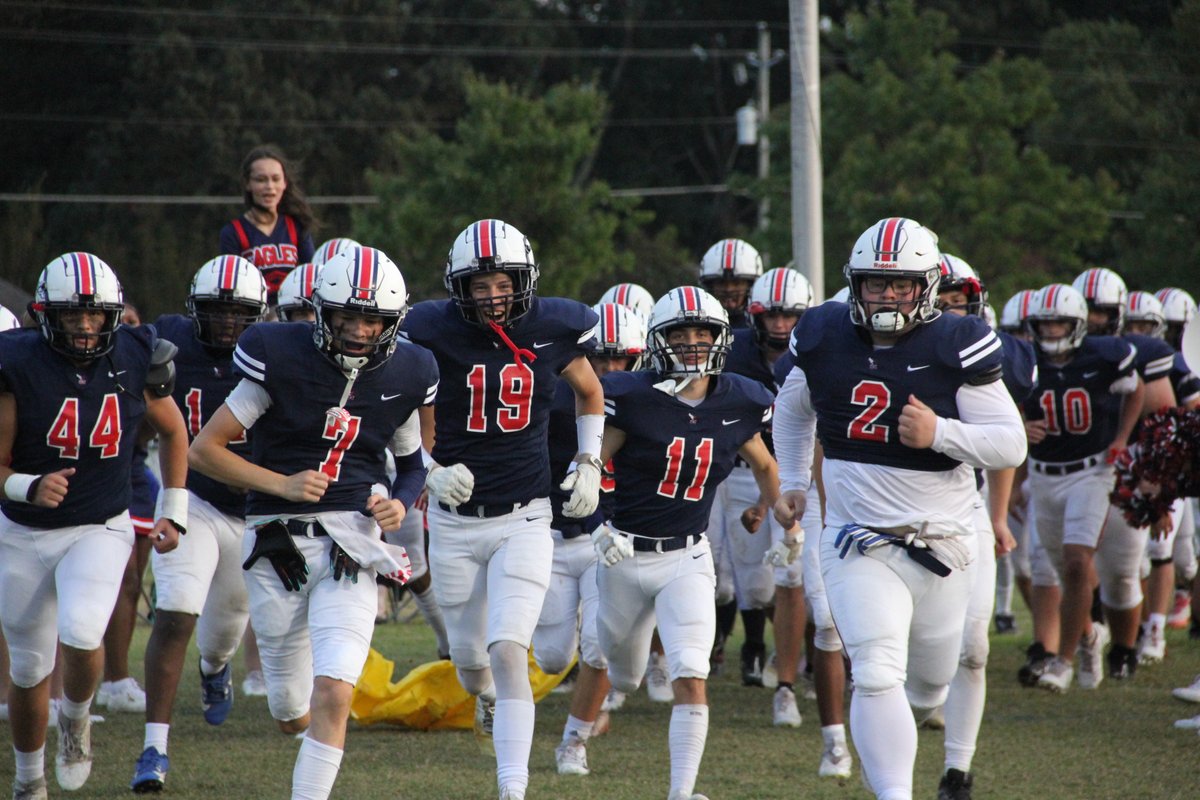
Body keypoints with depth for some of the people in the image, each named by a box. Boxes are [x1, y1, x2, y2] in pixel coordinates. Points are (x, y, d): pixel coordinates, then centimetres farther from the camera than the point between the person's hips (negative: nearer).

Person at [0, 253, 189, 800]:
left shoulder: (135, 362, -9)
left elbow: (172, 431, 10)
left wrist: (174, 511, 8)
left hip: (101, 531, 0)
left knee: (81, 637, -26)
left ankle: (76, 719, 7)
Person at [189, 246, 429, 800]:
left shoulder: (405, 375, 2)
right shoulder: (280, 358, -9)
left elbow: (413, 462, 19)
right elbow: (204, 449, -5)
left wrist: (400, 503, -4)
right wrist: (281, 484, -16)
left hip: (351, 541, 1)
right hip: (277, 540, -1)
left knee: (333, 697, -17)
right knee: (292, 715, 11)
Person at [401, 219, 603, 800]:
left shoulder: (553, 329, -6)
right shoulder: (433, 333, -11)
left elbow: (589, 393, 16)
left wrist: (588, 462, 7)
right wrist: (432, 472, -15)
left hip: (525, 519, -1)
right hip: (455, 519, 1)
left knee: (509, 649, -17)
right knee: (469, 657, 14)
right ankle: (489, 701, 51)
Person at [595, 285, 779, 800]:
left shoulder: (737, 406, -2)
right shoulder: (632, 398, -12)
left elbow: (764, 468, 18)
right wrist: (595, 524, -19)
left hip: (688, 559, 1)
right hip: (627, 557, -1)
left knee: (691, 678, -17)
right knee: (622, 678, 17)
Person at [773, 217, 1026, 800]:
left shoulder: (956, 348, -11)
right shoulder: (825, 338, -1)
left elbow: (1011, 445, -12)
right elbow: (793, 408, 22)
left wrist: (939, 433, -27)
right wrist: (792, 483, 17)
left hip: (940, 542, 0)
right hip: (857, 542, 0)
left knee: (929, 684, 18)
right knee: (878, 677, -19)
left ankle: (886, 742, 51)